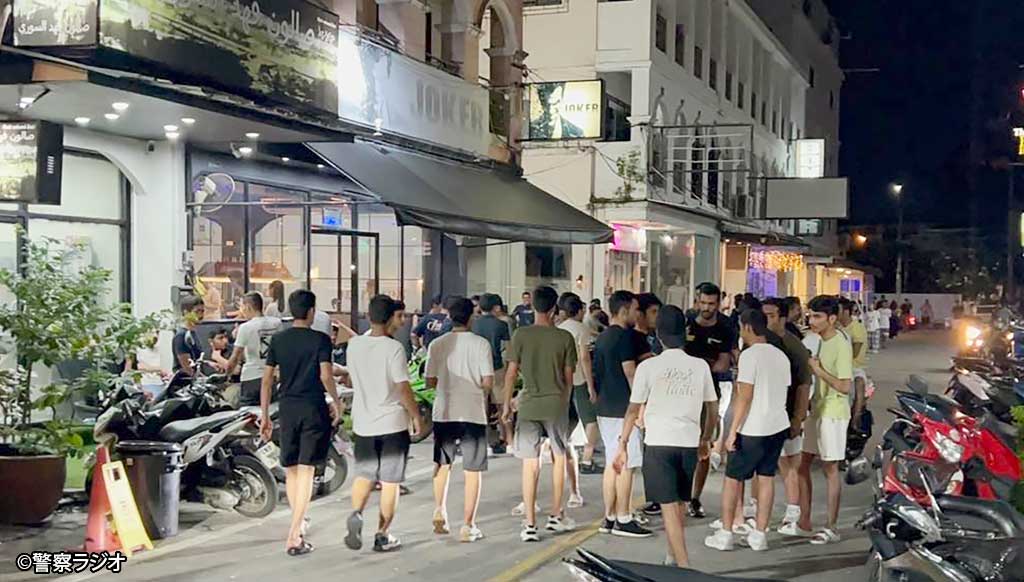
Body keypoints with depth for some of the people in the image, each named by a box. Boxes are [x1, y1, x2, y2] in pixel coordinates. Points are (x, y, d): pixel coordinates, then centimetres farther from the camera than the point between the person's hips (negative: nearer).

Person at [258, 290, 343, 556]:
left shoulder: (277, 340, 5)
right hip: (314, 409, -4)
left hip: (287, 409, 4)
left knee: (290, 470, 15)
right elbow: (326, 376, -14)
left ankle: (299, 527, 28)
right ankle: (294, 536, -10)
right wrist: (336, 401, 3)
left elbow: (267, 379, 5)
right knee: (306, 470, -4)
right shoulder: (320, 340, -6)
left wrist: (264, 416, 10)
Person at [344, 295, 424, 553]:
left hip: (362, 423, 4)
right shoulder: (394, 348, -16)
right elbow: (403, 388, -17)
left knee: (364, 475, 17)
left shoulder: (354, 345, 0)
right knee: (390, 482, 7)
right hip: (392, 423, -4)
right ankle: (382, 535, 10)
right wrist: (416, 415, -2)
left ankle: (356, 513, -9)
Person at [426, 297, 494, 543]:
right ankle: (467, 526, 4)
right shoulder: (481, 344, -6)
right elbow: (488, 382, -9)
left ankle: (439, 511, 10)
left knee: (442, 464, 22)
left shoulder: (437, 344, 0)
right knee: (473, 471, 5)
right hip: (473, 413, -2)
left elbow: (430, 381, 1)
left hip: (444, 412, 3)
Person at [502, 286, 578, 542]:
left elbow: (511, 372, -3)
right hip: (556, 405, 0)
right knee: (558, 458, 18)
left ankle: (530, 525, 2)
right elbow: (568, 377, 2)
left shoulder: (521, 335, -4)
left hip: (528, 405, 0)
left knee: (530, 464, 3)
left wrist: (507, 404, 7)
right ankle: (555, 516, 25)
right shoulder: (565, 337, -4)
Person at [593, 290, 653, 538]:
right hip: (624, 409, -9)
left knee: (612, 463, 12)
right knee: (626, 465, -4)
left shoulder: (602, 338, 15)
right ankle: (623, 520, -2)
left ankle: (609, 518, 14)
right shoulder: (626, 336, -13)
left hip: (604, 408, 9)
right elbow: (630, 372, -16)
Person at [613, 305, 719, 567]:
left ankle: (684, 566, -10)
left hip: (659, 443, -3)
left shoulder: (648, 366, -6)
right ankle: (673, 557, 31)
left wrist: (623, 445, 8)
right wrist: (706, 440, 25)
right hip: (689, 443, 4)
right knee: (679, 504, 19)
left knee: (669, 507, -3)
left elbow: (633, 410, -2)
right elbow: (713, 408, 11)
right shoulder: (700, 366, 3)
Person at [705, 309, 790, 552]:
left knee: (732, 479, 4)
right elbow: (784, 392, 15)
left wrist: (732, 431, -13)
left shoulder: (750, 355, -14)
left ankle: (725, 534, 7)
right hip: (778, 425, 7)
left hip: (753, 429, -7)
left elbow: (745, 397, -17)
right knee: (766, 478, 9)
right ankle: (759, 535, 11)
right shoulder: (781, 356, 10)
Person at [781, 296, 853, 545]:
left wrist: (818, 370, -20)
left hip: (833, 414, -9)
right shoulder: (822, 341, 9)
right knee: (802, 463, 11)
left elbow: (846, 386, -24)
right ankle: (804, 523, 20)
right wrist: (812, 366, 3)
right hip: (816, 410, 9)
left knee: (830, 469, -2)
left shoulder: (841, 345, -18)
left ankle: (831, 528, 7)